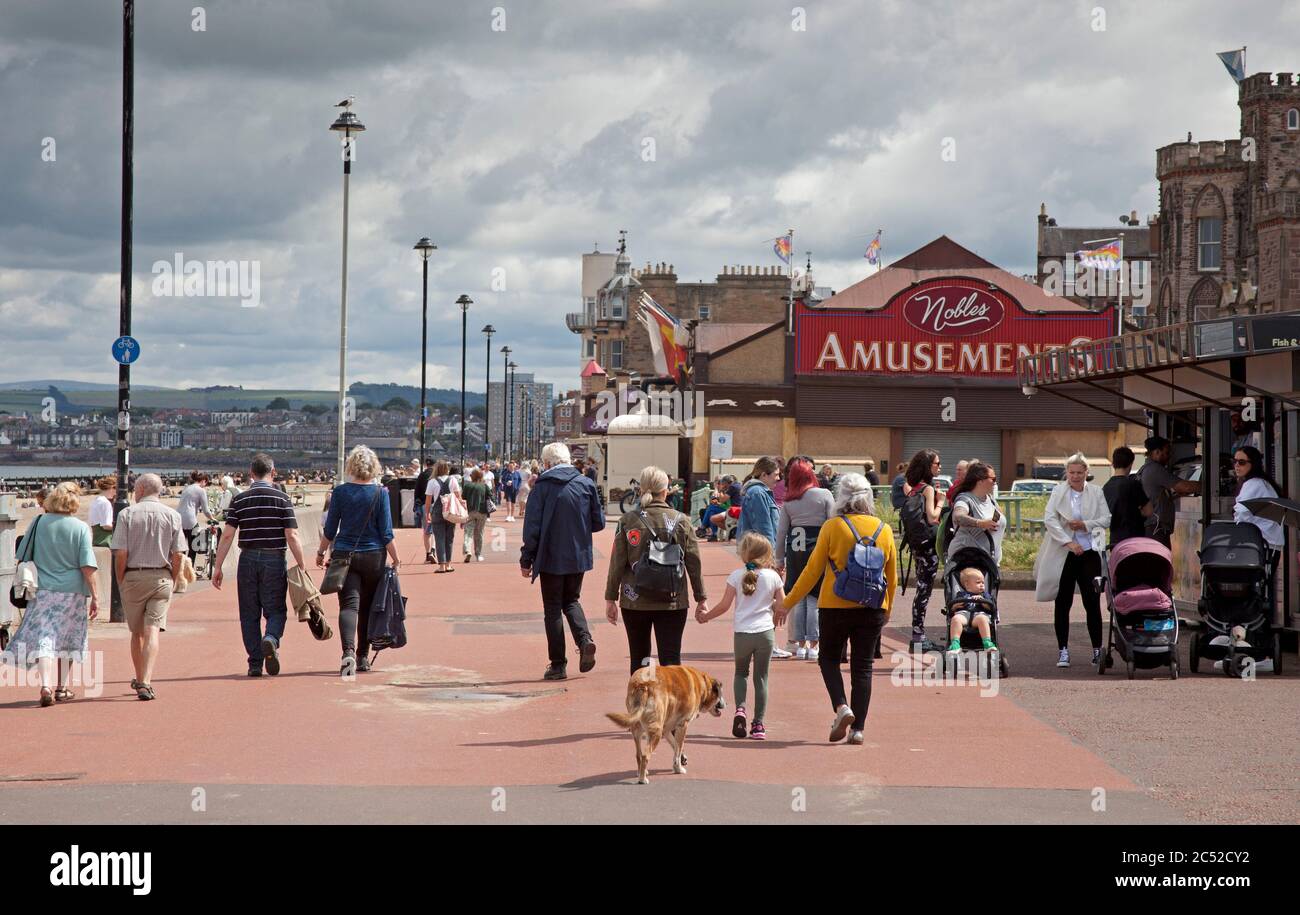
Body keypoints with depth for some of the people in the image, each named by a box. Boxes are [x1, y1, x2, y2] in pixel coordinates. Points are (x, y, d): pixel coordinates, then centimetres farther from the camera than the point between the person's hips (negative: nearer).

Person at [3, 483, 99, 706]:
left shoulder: (39, 523, 0)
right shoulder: (81, 528, -7)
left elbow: (23, 559, 6)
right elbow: (88, 567, -11)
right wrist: (95, 597, -5)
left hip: (42, 589, 1)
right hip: (72, 591, -1)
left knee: (44, 639, -1)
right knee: (66, 640, 15)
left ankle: (46, 685, -20)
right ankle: (63, 688, 24)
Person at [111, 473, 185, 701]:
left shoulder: (127, 514, -2)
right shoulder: (172, 515, 2)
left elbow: (120, 554, -7)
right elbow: (178, 555, -2)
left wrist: (120, 583, 3)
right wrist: (173, 583, 10)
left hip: (133, 577, 0)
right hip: (161, 578, 0)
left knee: (137, 632, 14)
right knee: (152, 631, -4)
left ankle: (140, 680, 27)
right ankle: (146, 682, -18)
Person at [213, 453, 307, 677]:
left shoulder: (239, 500, 2)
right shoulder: (282, 499, -2)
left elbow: (227, 535, -2)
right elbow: (292, 536, -7)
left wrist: (218, 568, 1)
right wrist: (301, 566, -1)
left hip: (248, 560, 2)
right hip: (274, 560, -2)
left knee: (249, 614, 9)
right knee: (276, 610, 7)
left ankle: (255, 664, 7)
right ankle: (271, 638, -23)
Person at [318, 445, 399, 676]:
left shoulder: (340, 492, -3)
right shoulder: (380, 493, -5)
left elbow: (330, 529, 2)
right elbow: (386, 532, -6)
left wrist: (321, 552, 17)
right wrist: (396, 559, 3)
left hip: (345, 554, 0)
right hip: (374, 556, 0)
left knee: (348, 605, -7)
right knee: (367, 607, 14)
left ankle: (348, 652, -29)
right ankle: (363, 657, 21)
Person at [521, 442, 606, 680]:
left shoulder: (543, 486, -10)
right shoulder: (586, 484, 0)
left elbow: (532, 526, -11)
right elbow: (599, 522, 3)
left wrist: (526, 560, -4)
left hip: (551, 558, -3)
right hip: (578, 556, 3)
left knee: (553, 608, 7)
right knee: (571, 600, 22)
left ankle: (558, 664, 6)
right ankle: (585, 639, -4)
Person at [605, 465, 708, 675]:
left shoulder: (627, 521, -3)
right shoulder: (681, 521, -2)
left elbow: (617, 563, -2)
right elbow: (694, 563, 0)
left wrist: (610, 598, 6)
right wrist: (701, 598, 8)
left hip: (635, 602, 1)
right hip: (672, 602, -1)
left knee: (638, 659, 14)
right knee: (671, 660, -1)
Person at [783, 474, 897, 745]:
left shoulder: (832, 527, -7)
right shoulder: (883, 530, 3)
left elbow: (813, 570, -5)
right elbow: (892, 577, 11)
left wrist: (788, 602, 3)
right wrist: (887, 610, 26)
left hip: (836, 606, -2)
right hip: (873, 609, 2)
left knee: (829, 658, 15)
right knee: (862, 667, 8)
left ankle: (842, 707, -7)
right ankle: (857, 728, 3)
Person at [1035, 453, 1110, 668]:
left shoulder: (1096, 492, 6)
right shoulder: (1058, 492, 1)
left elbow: (1106, 519, 3)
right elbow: (1049, 519, -7)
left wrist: (1085, 525, -13)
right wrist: (1068, 542, -15)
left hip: (1089, 552, 1)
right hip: (1063, 554, -1)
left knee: (1092, 602, 0)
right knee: (1063, 603, 2)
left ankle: (1097, 650, 8)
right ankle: (1063, 650, 8)